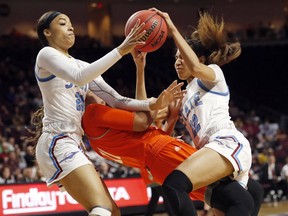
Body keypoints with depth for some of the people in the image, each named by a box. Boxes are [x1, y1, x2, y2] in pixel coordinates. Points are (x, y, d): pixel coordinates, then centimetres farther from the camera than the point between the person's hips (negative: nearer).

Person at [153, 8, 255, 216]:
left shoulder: (214, 74, 13)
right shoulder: (186, 94, 33)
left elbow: (195, 68, -12)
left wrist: (173, 29, -8)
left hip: (228, 143, -10)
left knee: (173, 185, -31)